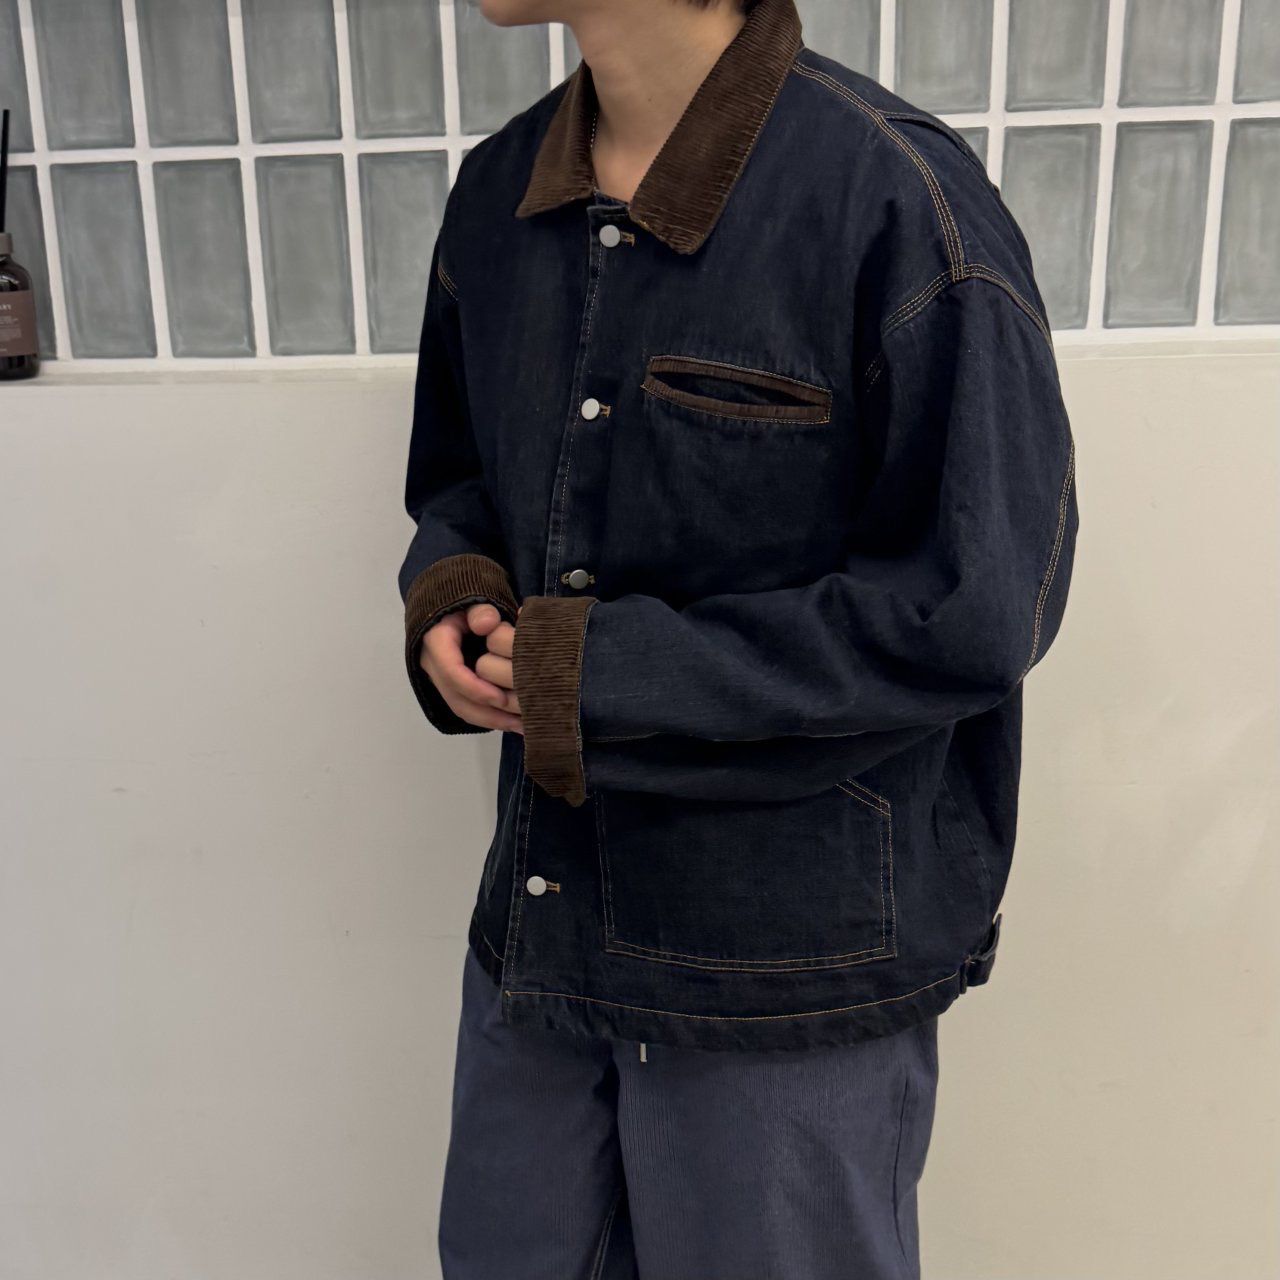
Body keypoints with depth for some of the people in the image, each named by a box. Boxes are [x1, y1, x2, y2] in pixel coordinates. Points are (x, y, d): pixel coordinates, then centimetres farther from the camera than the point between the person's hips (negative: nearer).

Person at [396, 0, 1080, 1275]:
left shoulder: (898, 202, -20)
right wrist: (449, 594, -8)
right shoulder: (494, 196, 2)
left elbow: (975, 610, -20)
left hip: (793, 959, -5)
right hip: (540, 917, 6)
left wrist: (604, 677, -20)